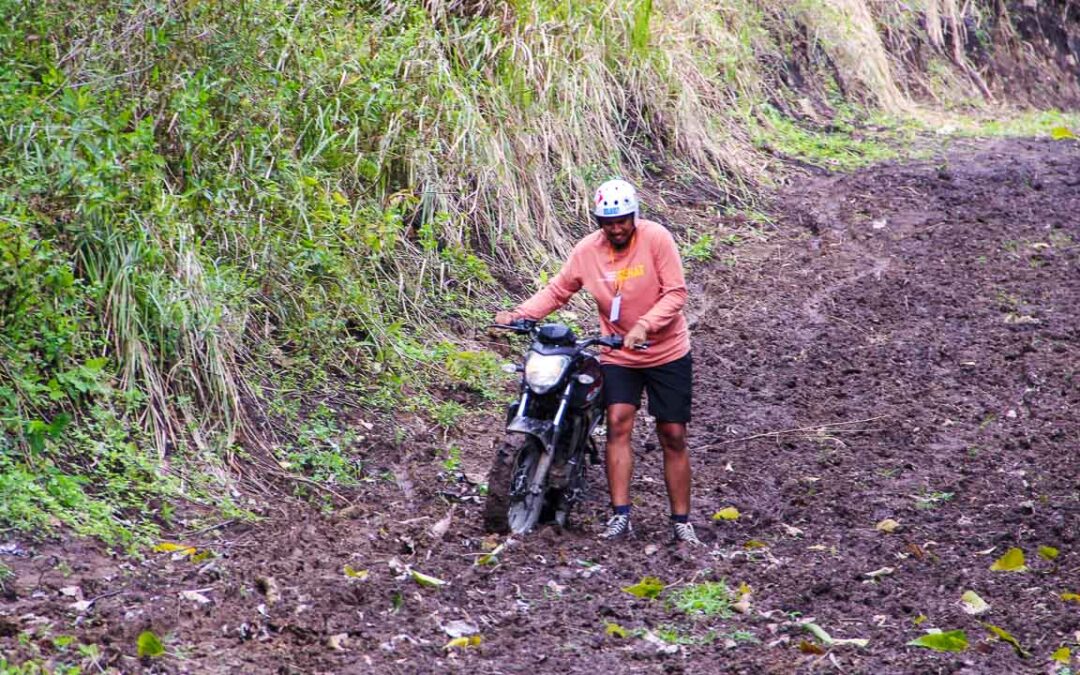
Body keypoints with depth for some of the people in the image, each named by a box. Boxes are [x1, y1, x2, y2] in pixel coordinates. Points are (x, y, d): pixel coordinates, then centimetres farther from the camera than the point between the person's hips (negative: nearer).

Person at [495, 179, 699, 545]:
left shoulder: (656, 238, -15)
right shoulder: (588, 250, -5)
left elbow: (675, 292, -17)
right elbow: (557, 290, 1)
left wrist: (645, 325, -31)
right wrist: (520, 314, -14)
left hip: (667, 352, -2)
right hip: (618, 354, 2)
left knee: (673, 436, 1)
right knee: (618, 423, -16)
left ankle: (681, 522, 8)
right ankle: (620, 515, -16)